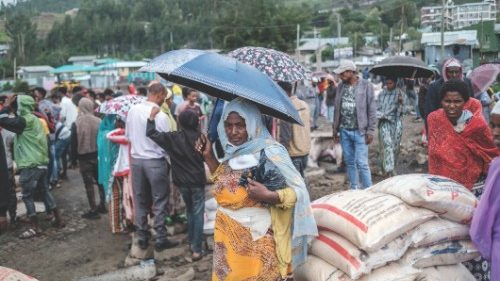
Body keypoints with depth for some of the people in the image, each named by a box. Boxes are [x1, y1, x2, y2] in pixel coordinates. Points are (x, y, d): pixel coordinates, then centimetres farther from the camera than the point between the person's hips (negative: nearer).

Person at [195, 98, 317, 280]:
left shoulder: (269, 152, -17)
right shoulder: (234, 152, 3)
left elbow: (299, 191, -15)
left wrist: (268, 196, -30)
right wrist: (208, 157, 7)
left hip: (256, 239, -6)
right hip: (227, 235, 6)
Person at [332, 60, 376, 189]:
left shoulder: (366, 86, -6)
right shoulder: (341, 86, 7)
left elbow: (372, 109, -6)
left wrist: (371, 131, -10)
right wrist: (335, 129, 11)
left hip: (359, 131, -5)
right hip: (344, 131, 5)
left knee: (361, 163, -7)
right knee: (349, 162, 12)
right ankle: (353, 190, 23)